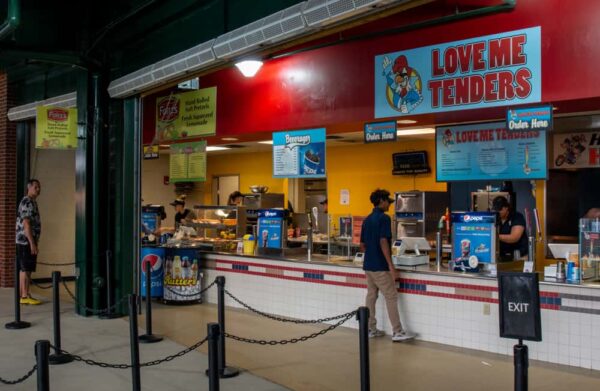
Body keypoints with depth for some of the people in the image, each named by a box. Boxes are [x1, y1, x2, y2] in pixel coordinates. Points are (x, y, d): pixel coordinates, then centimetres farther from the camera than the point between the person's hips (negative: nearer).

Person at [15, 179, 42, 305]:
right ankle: (25, 296, -4)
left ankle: (23, 294, 15)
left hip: (25, 241, 10)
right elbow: (26, 224, -20)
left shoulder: (31, 202, 17)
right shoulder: (27, 202, -14)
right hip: (26, 241, -10)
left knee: (24, 269, 11)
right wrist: (32, 243, -23)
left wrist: (33, 242, 22)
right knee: (26, 269, -7)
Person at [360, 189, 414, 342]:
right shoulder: (384, 218, -13)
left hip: (368, 265, 8)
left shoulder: (367, 220, 12)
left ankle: (371, 329, 15)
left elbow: (362, 245, 15)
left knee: (371, 296, 11)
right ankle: (398, 332, -3)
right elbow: (383, 242, -21)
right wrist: (391, 265, -20)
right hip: (380, 266, -8)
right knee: (391, 297, -4)